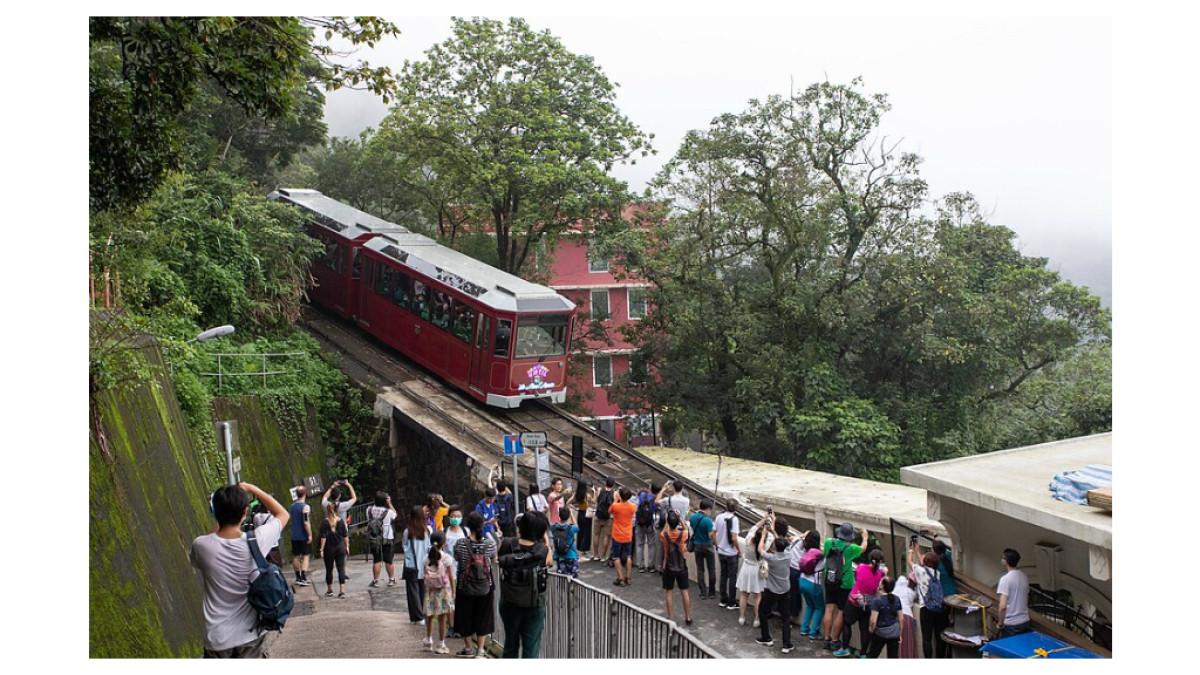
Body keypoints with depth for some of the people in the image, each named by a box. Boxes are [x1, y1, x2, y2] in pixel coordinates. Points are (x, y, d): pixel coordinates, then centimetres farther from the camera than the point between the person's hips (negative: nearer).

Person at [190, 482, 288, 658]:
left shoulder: (202, 546, -14)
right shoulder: (256, 540, -14)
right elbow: (283, 514, 7)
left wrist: (219, 523, 10)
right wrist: (252, 488, 9)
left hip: (217, 639, -1)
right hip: (251, 636, 1)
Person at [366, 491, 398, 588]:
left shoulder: (369, 510, -8)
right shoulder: (388, 512, -16)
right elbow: (395, 514, 5)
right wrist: (389, 504, 3)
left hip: (373, 539, 2)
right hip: (388, 539, -2)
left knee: (376, 560, 8)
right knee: (389, 560, 9)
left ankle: (375, 580, 8)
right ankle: (391, 579, 18)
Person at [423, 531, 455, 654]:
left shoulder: (427, 558, -2)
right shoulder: (446, 558, -10)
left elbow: (425, 576, 0)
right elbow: (450, 577, -8)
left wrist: (426, 590, 9)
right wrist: (453, 592, 1)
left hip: (430, 590, 3)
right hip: (443, 589, -3)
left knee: (429, 616, 18)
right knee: (442, 619, 3)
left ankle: (429, 640, 30)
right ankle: (441, 645, 6)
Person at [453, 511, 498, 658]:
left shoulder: (460, 544, -17)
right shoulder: (490, 543, -13)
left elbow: (456, 559, 1)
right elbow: (494, 560, 2)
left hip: (465, 587, -1)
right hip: (485, 587, 1)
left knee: (465, 618, 17)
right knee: (483, 618, 14)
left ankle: (468, 648, 28)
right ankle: (480, 649, 15)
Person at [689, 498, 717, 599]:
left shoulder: (693, 516, -4)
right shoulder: (708, 520, -22)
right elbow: (711, 536, -24)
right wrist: (714, 531, -5)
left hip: (696, 545, 5)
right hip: (707, 546, -5)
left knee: (700, 570, 11)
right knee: (711, 570, 11)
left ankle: (703, 593, 11)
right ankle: (712, 592, 17)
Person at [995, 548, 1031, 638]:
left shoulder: (1005, 579, -18)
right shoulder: (1024, 576, 5)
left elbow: (1003, 606, -22)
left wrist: (1000, 623, -9)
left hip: (1011, 624, -7)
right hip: (1025, 621, 7)